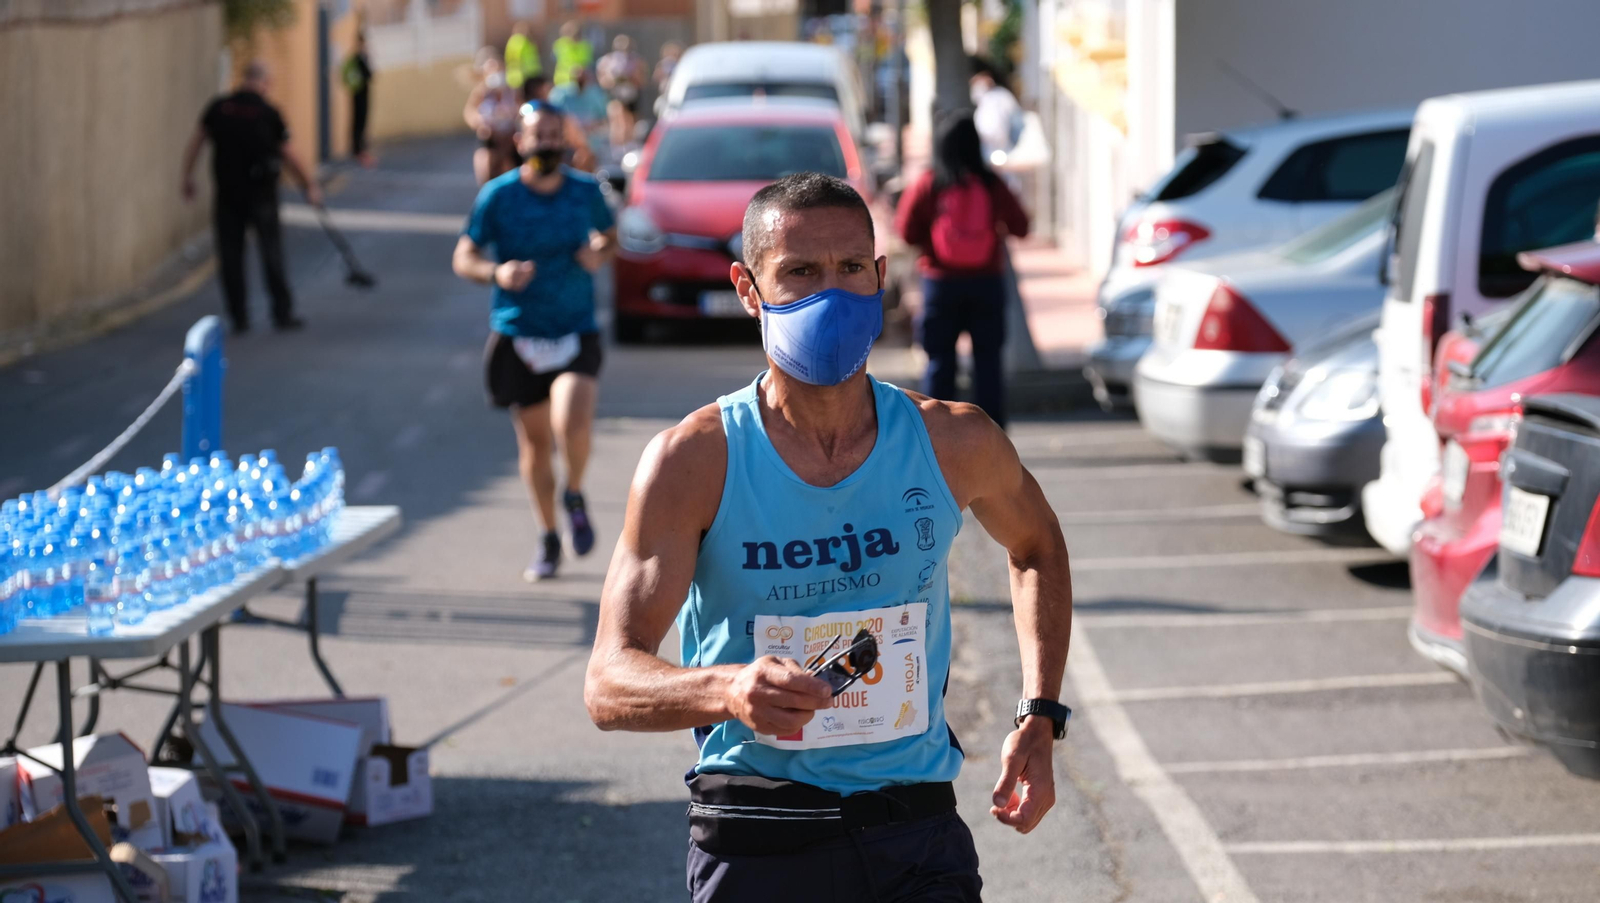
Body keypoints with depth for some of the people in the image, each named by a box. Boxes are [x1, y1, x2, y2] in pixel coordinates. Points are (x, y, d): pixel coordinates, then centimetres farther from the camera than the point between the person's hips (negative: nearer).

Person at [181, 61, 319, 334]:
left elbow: (195, 142, 3)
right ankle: (282, 314, 9)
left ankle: (239, 318, 7)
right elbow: (289, 157, -2)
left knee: (230, 257, 7)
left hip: (227, 194, 2)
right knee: (272, 254, 5)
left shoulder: (218, 108, -1)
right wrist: (310, 186, 10)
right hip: (261, 195, -2)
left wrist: (188, 177, 14)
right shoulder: (269, 114, -8)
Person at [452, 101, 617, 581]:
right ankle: (549, 540, 28)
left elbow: (611, 234, 17)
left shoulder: (586, 192, 0)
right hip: (517, 337, 1)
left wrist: (600, 253, -6)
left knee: (572, 424, -24)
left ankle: (574, 496, 8)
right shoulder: (497, 195, -5)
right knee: (534, 442, 9)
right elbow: (463, 259, 0)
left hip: (576, 331, 0)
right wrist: (497, 273, -22)